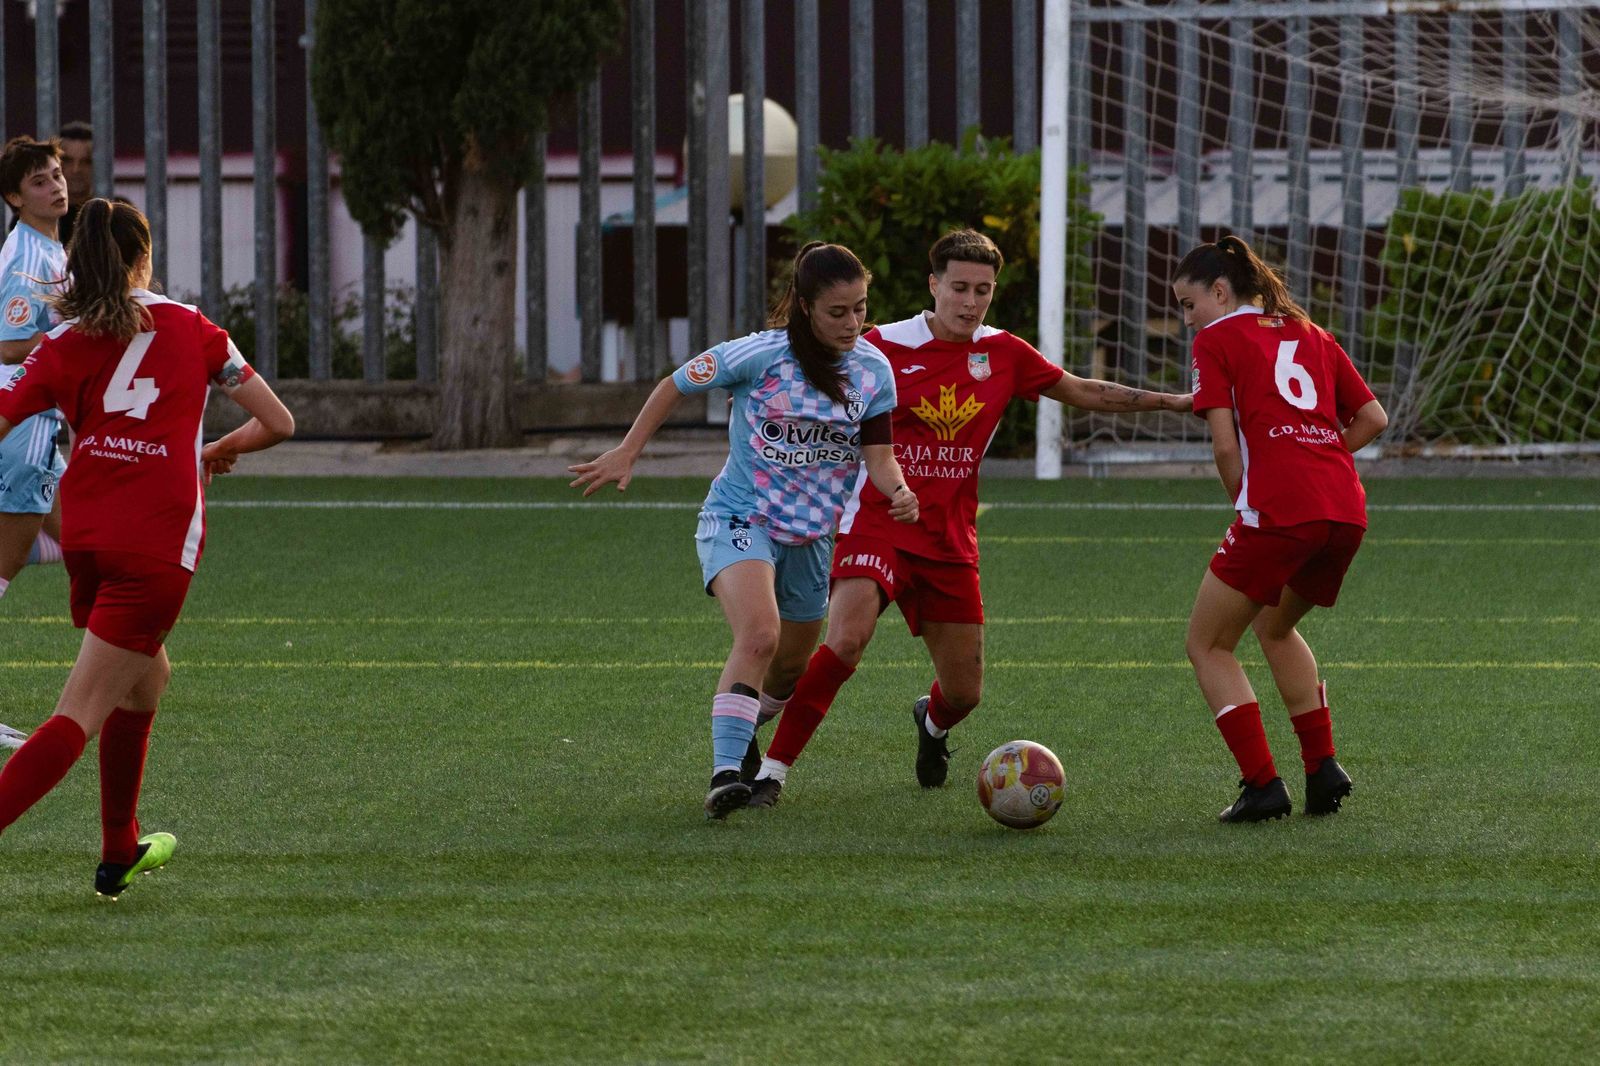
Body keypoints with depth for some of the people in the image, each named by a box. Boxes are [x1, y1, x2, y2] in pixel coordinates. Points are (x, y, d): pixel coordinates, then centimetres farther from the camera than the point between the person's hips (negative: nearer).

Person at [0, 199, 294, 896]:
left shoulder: (62, 346, 4)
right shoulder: (190, 329, 3)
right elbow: (277, 424, 7)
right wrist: (216, 454, 26)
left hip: (85, 538, 4)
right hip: (159, 545, -4)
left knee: (146, 675, 29)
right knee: (78, 718, -7)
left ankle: (119, 851, 36)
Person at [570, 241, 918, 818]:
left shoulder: (874, 370, -3)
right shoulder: (763, 355, -16)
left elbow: (877, 456, -2)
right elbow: (676, 385, -4)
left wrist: (898, 491, -25)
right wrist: (625, 454, -4)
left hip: (810, 534, 6)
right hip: (740, 518, -6)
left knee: (789, 670, 16)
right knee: (760, 635, -30)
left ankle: (743, 739, 48)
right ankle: (724, 774, -35)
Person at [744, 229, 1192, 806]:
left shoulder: (1003, 354, 5)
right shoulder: (885, 346, -6)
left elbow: (1084, 392, 15)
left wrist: (1174, 400, 13)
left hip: (950, 541, 4)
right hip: (878, 526, -4)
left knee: (964, 693, 6)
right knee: (845, 642, -29)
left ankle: (932, 724, 46)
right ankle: (771, 768, -20)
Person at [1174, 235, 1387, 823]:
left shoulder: (1217, 339, 4)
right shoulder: (1310, 335, 23)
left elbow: (1226, 447, -5)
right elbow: (1374, 418, 19)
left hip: (1277, 509, -7)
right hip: (1346, 509, 7)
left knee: (1208, 645, 8)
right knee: (1275, 626, 31)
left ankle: (1262, 785, -4)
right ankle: (1323, 768, 21)